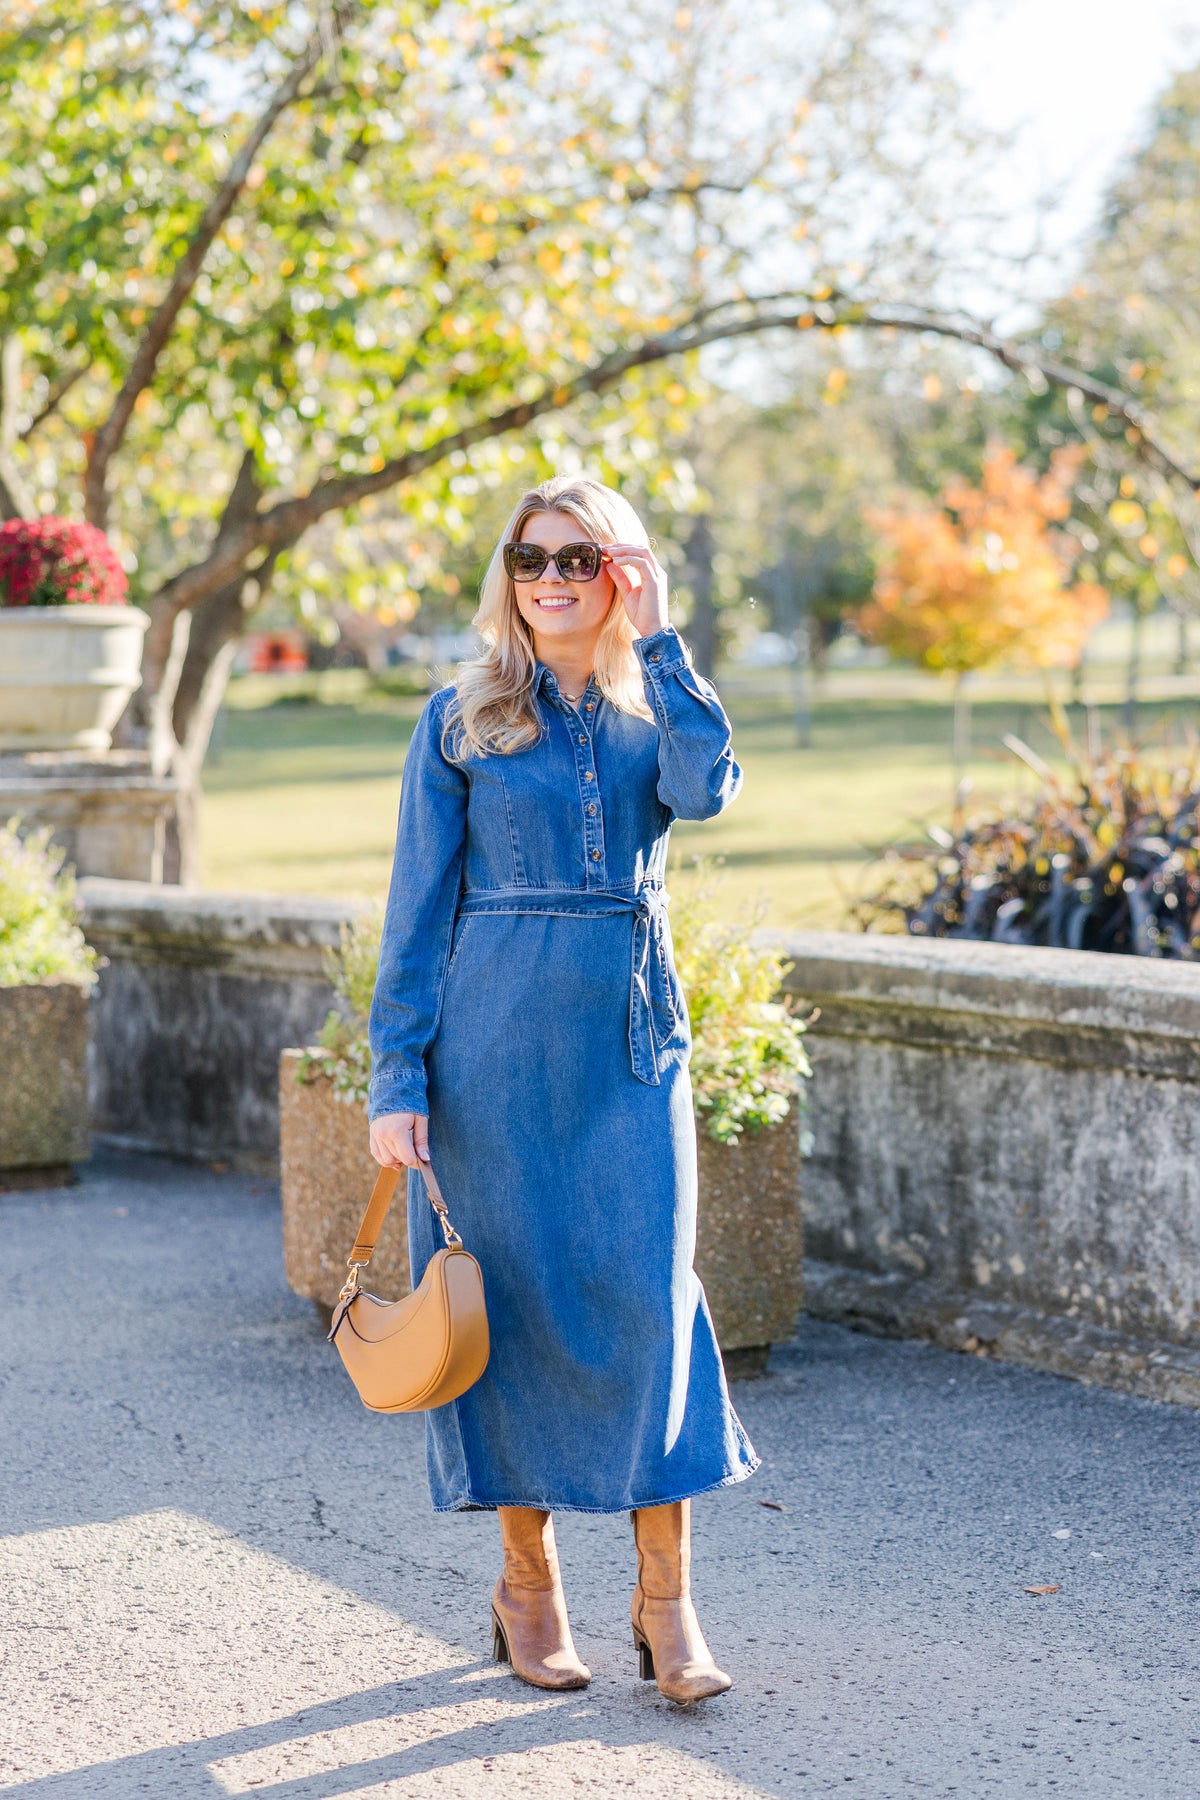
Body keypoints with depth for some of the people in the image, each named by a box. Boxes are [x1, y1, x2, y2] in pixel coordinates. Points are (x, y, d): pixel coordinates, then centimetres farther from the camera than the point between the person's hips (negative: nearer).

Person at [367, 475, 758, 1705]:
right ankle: (527, 1579, 17)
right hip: (495, 1037, -1)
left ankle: (664, 1596, -1)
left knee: (647, 1293, -7)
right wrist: (397, 1075, -4)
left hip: (629, 1036, 1)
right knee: (514, 1295, 3)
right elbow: (418, 905, 2)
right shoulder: (462, 719, 3)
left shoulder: (654, 712, 9)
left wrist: (656, 642, -10)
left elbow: (705, 788, -15)